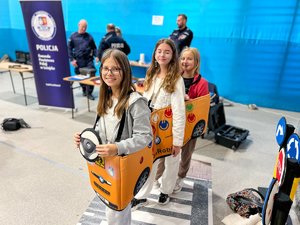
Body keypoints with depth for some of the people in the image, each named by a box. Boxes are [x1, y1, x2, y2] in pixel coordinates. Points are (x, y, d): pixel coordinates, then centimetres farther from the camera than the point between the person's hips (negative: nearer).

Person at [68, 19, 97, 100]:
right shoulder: (73, 36, 6)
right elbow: (69, 48, 5)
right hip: (78, 61, 0)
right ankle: (84, 90, 27)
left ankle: (89, 93, -1)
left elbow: (94, 48, 13)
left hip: (89, 60, 0)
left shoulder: (89, 36, 9)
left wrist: (96, 56, -4)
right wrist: (72, 59, -3)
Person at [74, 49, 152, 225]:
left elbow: (145, 136, -24)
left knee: (115, 211, 10)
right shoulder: (106, 97, 3)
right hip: (106, 160, 7)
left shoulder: (136, 101, -24)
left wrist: (118, 148, -34)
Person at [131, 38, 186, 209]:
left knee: (171, 163, 18)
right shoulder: (152, 75, 2)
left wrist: (178, 141, -19)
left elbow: (179, 113, -20)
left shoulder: (176, 80, -18)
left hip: (170, 130, -4)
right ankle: (141, 196, 32)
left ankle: (166, 191, 43)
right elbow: (145, 101, 8)